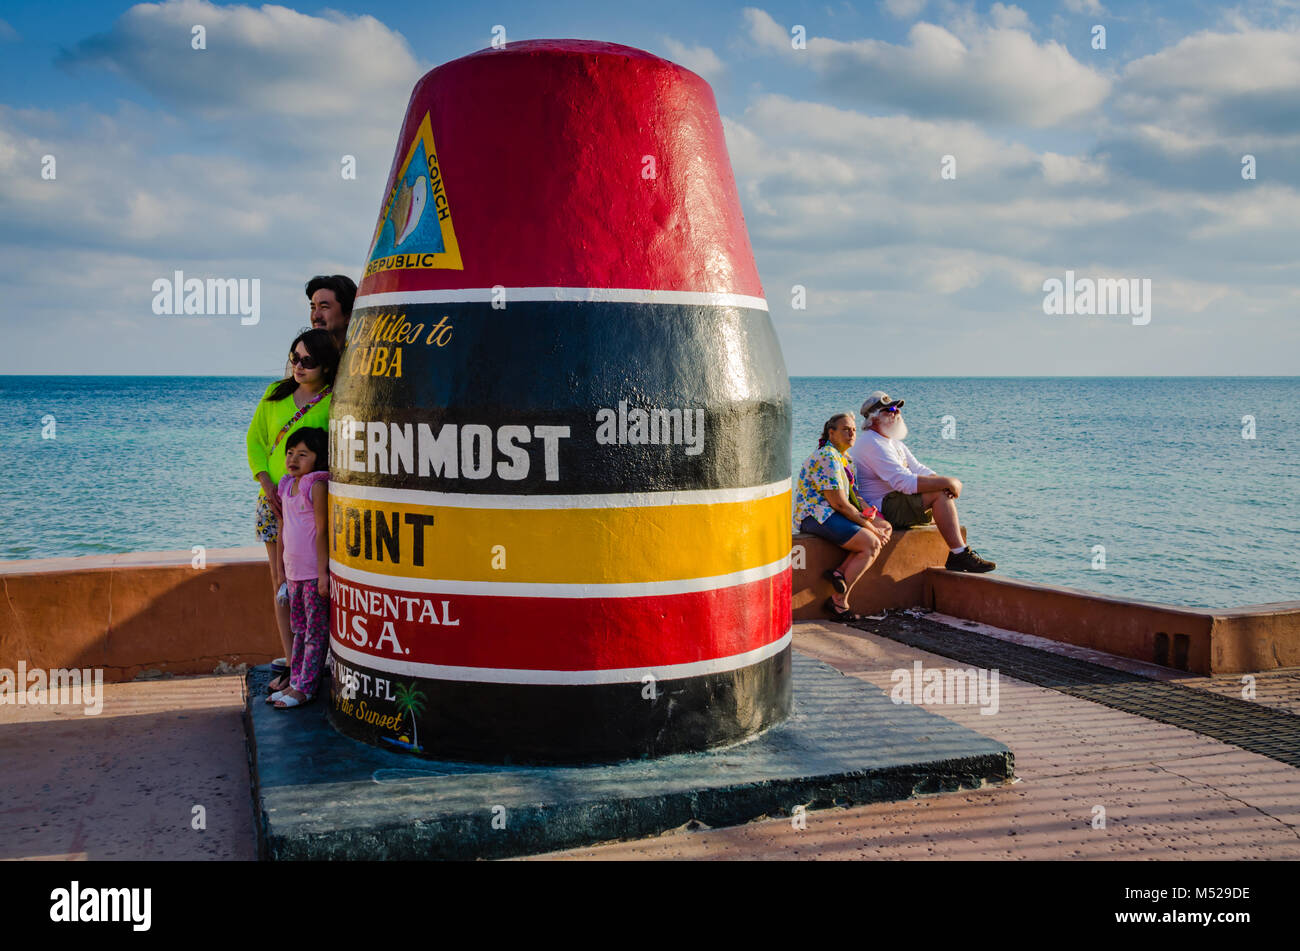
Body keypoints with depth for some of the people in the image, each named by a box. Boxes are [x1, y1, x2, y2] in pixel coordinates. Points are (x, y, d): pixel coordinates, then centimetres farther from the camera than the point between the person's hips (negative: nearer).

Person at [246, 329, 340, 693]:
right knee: (280, 584, 8)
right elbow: (255, 439, 11)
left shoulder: (333, 401, -7)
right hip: (274, 502, 5)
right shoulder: (276, 393, 9)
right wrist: (268, 485, -2)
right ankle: (293, 666, 16)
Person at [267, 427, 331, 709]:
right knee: (299, 630, 16)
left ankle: (305, 688, 4)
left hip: (314, 571, -8)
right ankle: (295, 683, 24)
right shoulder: (285, 486, 11)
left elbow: (322, 530, -16)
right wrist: (280, 566, 18)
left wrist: (322, 572, -18)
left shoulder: (317, 485, -13)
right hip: (294, 571, 8)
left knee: (316, 632, 0)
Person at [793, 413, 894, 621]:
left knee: (885, 528, -1)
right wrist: (870, 527, -13)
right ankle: (839, 601, -14)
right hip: (816, 516, -10)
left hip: (832, 515, 10)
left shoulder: (842, 458, 17)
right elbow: (839, 503, -19)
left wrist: (874, 519, -1)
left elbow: (853, 496, 17)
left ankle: (840, 572, -11)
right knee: (871, 543, -21)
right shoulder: (827, 458, -16)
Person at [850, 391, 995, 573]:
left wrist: (948, 481, -6)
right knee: (940, 494, -19)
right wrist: (946, 482, -20)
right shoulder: (873, 445, -16)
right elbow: (905, 482, -25)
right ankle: (960, 554, -17)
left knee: (946, 491, 10)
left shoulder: (893, 442, 18)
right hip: (882, 509, -10)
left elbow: (919, 469, 15)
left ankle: (961, 552, 4)